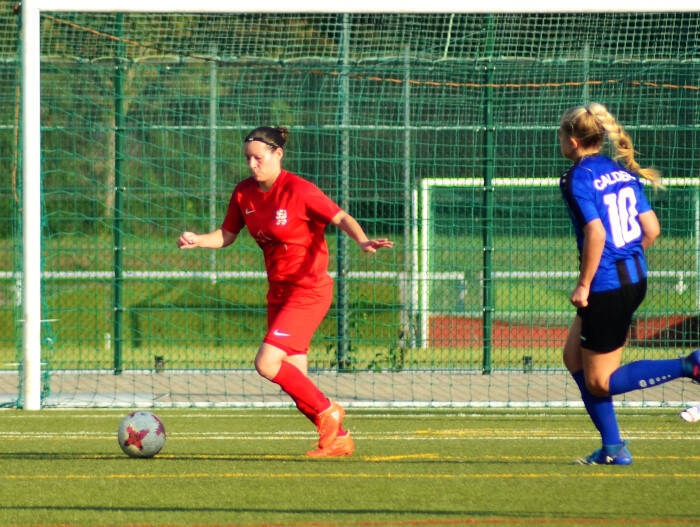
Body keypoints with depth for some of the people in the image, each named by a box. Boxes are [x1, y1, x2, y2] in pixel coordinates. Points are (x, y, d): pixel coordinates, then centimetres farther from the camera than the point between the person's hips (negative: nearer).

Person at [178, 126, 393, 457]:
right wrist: (196, 241, -7)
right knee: (294, 380, 5)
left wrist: (363, 241, -33)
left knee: (266, 363, -18)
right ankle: (338, 439, 18)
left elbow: (342, 218, -15)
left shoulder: (298, 190, -16)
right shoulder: (244, 193, 4)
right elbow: (226, 235, 12)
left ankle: (327, 411, -1)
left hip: (309, 290, -7)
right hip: (278, 291, 7)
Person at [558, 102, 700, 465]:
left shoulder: (577, 179, -13)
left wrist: (583, 285, -16)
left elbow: (596, 234, -24)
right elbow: (651, 229, 6)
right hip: (635, 278, 9)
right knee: (574, 357, 18)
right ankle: (612, 447, 15)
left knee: (600, 381, 3)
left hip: (606, 286, -9)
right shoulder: (624, 172, 9)